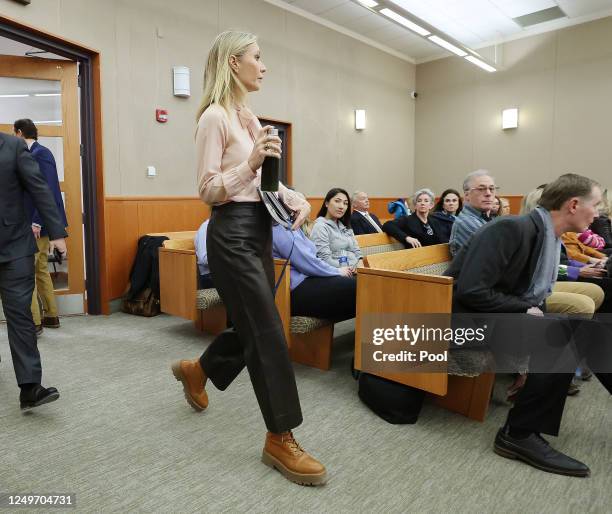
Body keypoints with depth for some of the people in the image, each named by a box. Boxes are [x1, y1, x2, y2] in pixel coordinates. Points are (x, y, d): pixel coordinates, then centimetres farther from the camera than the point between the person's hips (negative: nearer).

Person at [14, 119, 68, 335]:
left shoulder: (40, 153, -12)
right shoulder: (33, 153, 13)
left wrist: (37, 222, -21)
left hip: (37, 222, -9)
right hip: (37, 222, 9)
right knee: (41, 270, 14)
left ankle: (33, 322, 2)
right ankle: (51, 316, 23)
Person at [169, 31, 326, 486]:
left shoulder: (249, 117, 17)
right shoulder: (215, 116, -10)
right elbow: (207, 190, -13)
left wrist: (297, 198, 1)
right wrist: (251, 162, -25)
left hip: (259, 228, 9)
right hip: (233, 232, -9)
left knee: (252, 325, 17)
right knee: (268, 334, -8)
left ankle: (197, 371, 44)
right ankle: (280, 439, 7)